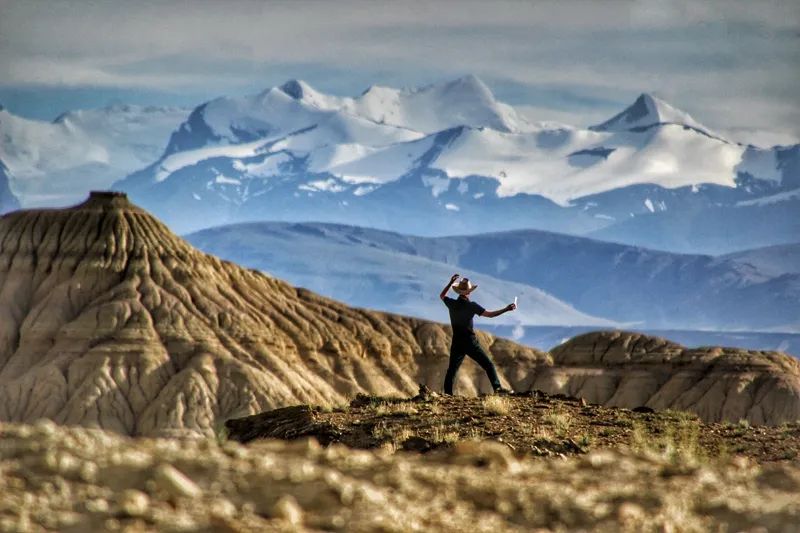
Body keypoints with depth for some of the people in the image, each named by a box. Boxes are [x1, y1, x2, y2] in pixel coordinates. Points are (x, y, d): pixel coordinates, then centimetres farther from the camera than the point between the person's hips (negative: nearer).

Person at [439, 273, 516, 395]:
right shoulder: (471, 306, -10)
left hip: (457, 343, 3)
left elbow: (442, 296, 22)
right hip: (470, 342, -3)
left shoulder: (452, 304, 0)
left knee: (452, 369, 10)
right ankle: (497, 387, -7)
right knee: (488, 365, 1)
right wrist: (506, 309, -8)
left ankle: (447, 393, 3)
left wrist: (450, 282, 23)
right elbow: (490, 314, -12)